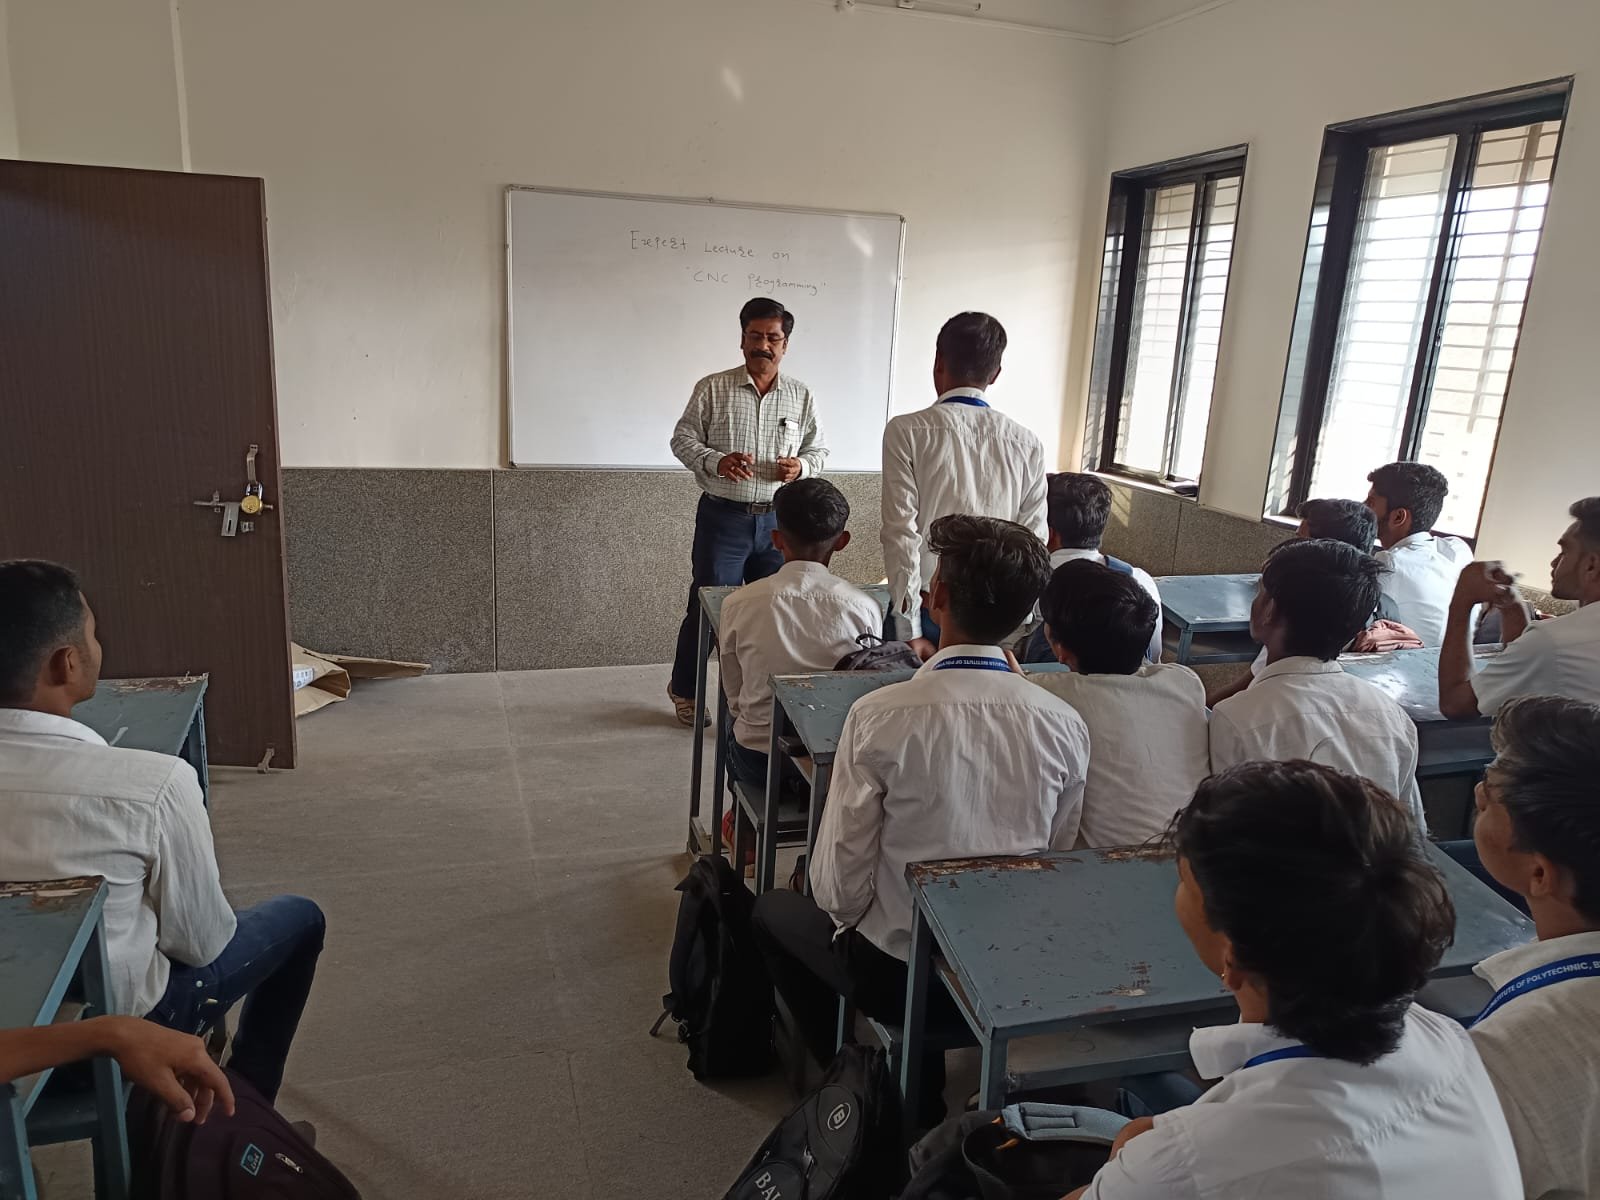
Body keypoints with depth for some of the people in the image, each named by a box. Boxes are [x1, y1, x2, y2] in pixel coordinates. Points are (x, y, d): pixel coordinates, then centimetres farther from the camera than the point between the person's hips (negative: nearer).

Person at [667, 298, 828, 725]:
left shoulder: (801, 396, 6)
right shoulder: (712, 389, -2)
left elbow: (818, 450, 11)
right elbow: (682, 440, -1)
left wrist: (800, 466, -12)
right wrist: (716, 462, -20)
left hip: (778, 520, 3)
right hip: (723, 517, -2)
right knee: (708, 607, 5)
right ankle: (684, 690, 25)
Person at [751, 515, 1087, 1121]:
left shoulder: (880, 717, -24)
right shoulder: (1065, 724, -13)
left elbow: (840, 886, -17)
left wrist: (848, 913, 6)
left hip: (897, 975, -4)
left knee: (773, 911, 23)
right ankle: (919, 1090, 34)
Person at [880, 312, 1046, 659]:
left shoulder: (906, 432, -6)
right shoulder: (1028, 445, 2)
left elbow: (901, 532, -11)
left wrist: (909, 631, -9)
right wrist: (1014, 633, 13)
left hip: (927, 606, -3)